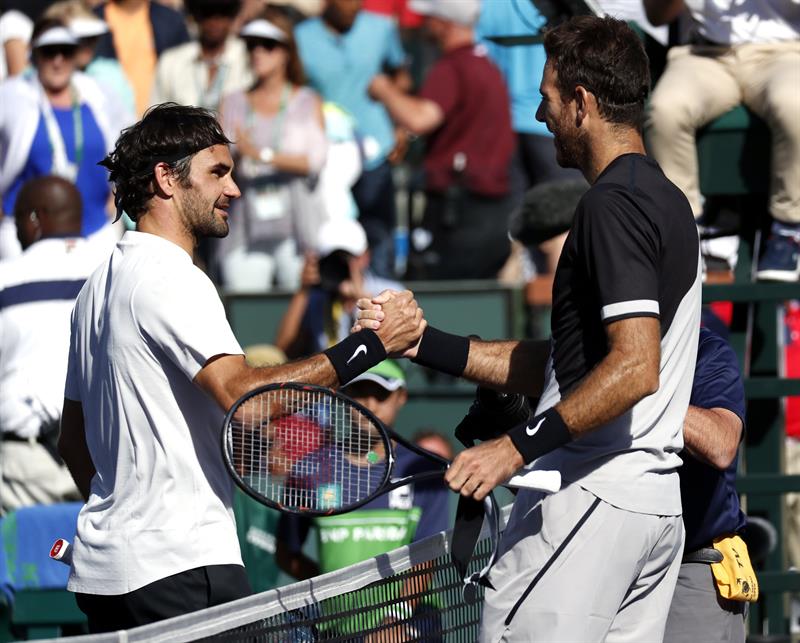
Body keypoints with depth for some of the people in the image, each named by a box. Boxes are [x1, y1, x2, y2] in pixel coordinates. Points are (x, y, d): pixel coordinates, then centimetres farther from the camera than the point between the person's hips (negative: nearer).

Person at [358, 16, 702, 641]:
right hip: (658, 500, 10)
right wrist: (425, 343, 19)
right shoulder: (667, 200, 19)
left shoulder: (612, 205, -12)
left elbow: (636, 367, -23)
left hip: (590, 493, -10)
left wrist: (520, 446, -24)